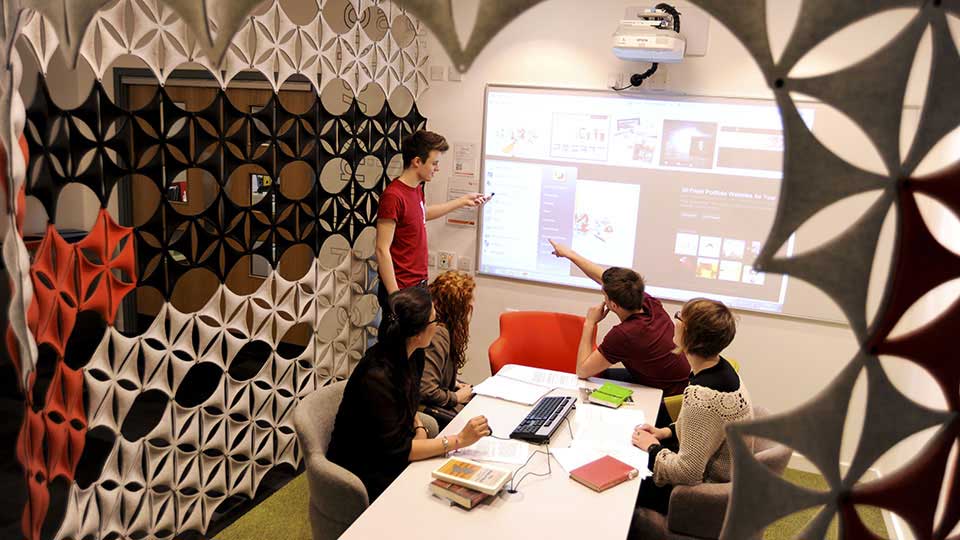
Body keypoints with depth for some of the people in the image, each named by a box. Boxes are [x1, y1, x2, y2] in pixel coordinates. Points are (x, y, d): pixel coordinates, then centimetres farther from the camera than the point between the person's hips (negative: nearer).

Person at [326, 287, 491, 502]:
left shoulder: (412, 356, -5)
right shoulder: (376, 378, -30)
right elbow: (395, 448, -26)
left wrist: (419, 428, -6)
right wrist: (458, 440, -26)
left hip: (394, 455, 7)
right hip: (364, 474, -7)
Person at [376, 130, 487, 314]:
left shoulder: (416, 189, 9)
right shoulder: (393, 196, -19)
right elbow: (382, 250, -20)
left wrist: (462, 201, 33)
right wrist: (395, 295, -23)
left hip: (419, 283, 9)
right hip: (401, 289, -9)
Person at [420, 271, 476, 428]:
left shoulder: (445, 328, 4)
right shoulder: (437, 335, -26)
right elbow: (425, 391, -29)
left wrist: (453, 383, 8)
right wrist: (456, 397, -13)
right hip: (424, 405, -10)